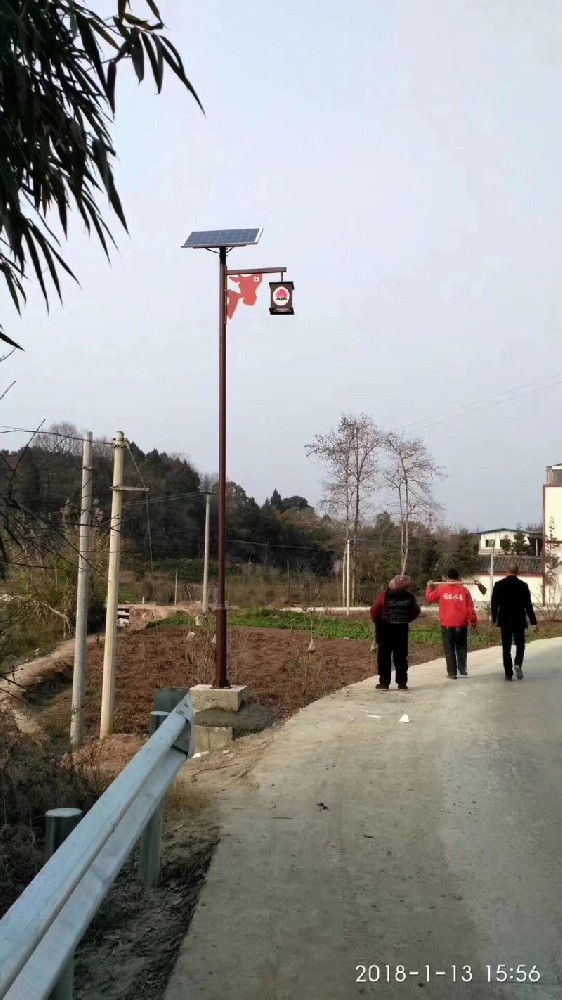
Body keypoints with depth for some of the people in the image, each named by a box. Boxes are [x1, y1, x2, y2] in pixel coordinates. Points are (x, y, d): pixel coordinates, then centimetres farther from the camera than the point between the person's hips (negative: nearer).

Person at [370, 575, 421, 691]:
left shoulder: (385, 595, -13)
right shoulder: (409, 597, -4)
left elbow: (374, 611, -12)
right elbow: (416, 611, 8)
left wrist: (378, 622, 5)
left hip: (385, 629, -2)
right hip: (402, 629, 2)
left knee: (384, 656, 5)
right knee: (401, 657, 9)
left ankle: (384, 683, 5)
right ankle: (402, 683, 10)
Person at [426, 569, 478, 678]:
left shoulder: (441, 589, 0)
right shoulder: (464, 590, 1)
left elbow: (430, 598, 10)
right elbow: (470, 608, 2)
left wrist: (429, 587, 26)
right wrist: (474, 622, 11)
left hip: (447, 624, -1)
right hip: (461, 624, 1)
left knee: (449, 649, 4)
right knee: (461, 647, 16)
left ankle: (452, 672, 2)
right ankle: (462, 668, 9)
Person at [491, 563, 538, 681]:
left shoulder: (499, 585, -2)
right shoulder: (523, 585, -5)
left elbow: (494, 604, 0)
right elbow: (528, 605, -6)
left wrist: (494, 619, 10)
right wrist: (533, 621, -1)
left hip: (504, 621, 1)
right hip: (519, 621, -1)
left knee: (506, 648, 6)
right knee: (520, 644, 14)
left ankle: (508, 673, 4)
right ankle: (518, 664, -12)